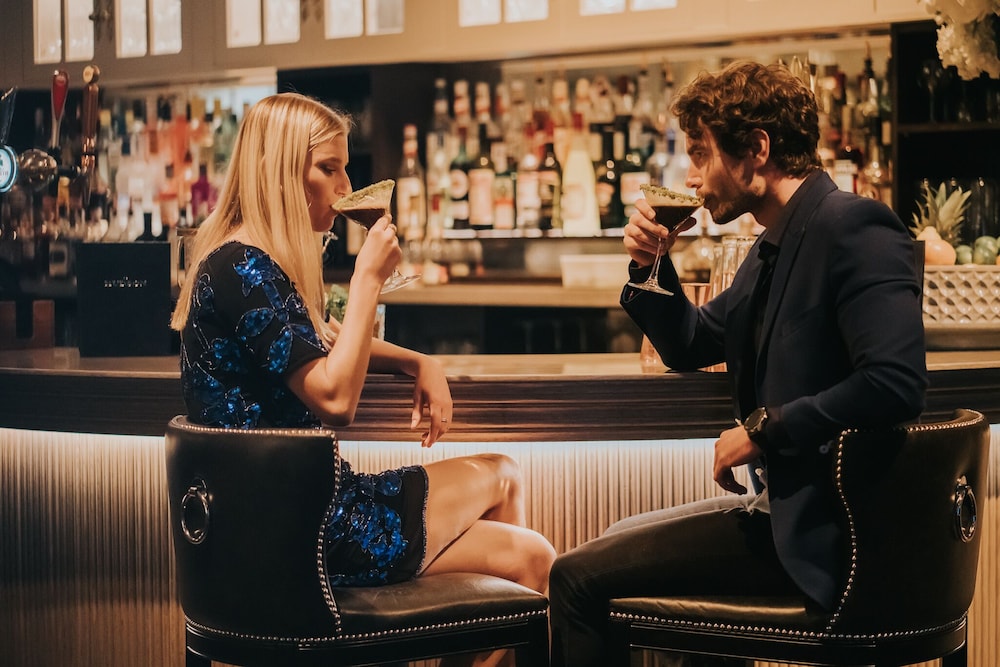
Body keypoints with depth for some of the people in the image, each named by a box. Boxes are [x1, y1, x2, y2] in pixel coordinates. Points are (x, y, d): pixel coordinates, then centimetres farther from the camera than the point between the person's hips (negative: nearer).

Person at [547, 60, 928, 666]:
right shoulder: (776, 245, 13)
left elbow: (896, 381, -30)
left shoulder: (854, 227, -18)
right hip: (779, 501, 10)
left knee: (578, 577, -9)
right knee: (618, 543, 27)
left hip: (818, 528, -10)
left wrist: (762, 429, -20)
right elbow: (689, 348, 23)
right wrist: (650, 264, 5)